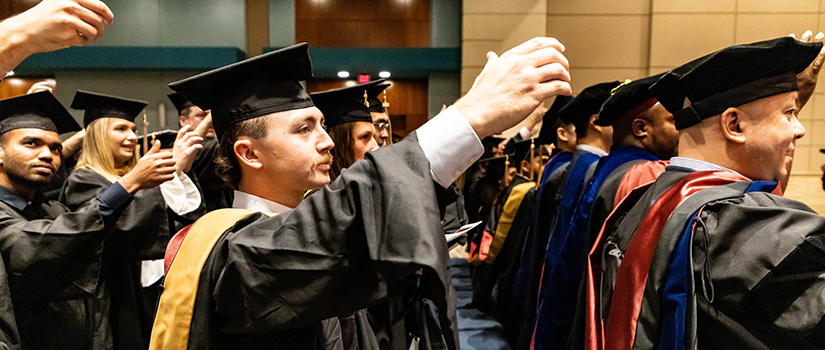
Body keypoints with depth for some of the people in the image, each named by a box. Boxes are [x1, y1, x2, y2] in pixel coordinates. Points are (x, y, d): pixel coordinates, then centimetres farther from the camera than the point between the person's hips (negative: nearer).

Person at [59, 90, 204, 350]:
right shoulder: (83, 182, -8)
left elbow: (189, 213, 2)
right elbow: (126, 223, -27)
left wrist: (183, 170, -13)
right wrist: (172, 168, -28)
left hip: (155, 292, 7)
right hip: (120, 300, -6)